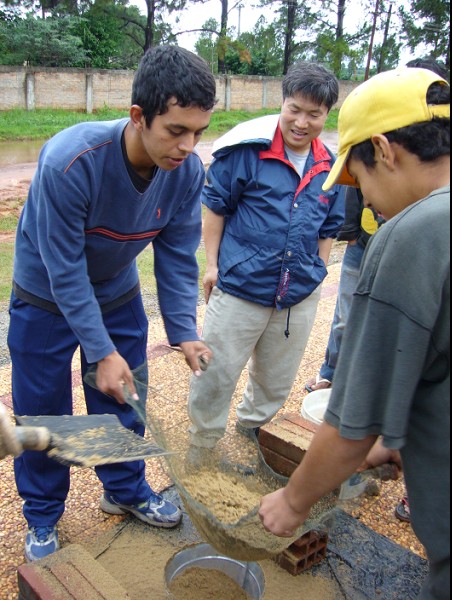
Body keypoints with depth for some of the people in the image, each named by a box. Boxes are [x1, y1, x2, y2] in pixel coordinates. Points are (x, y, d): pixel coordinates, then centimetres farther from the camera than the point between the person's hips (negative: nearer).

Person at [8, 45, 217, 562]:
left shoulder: (187, 171, -20)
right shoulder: (68, 162, -35)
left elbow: (177, 257, -11)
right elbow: (65, 271, -29)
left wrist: (184, 331, -19)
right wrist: (101, 351, -26)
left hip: (119, 295, 4)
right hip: (46, 301, -3)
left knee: (122, 401, 15)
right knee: (42, 414, 9)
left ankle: (124, 490, 40)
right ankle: (41, 517, 33)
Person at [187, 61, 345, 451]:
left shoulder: (330, 167, 3)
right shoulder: (248, 149, -11)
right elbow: (215, 206, -4)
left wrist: (317, 274, 14)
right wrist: (212, 263, -4)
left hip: (300, 295, 5)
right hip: (240, 286, -4)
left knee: (278, 377, 20)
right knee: (217, 371, 5)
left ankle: (253, 426, 47)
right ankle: (203, 442, 30)